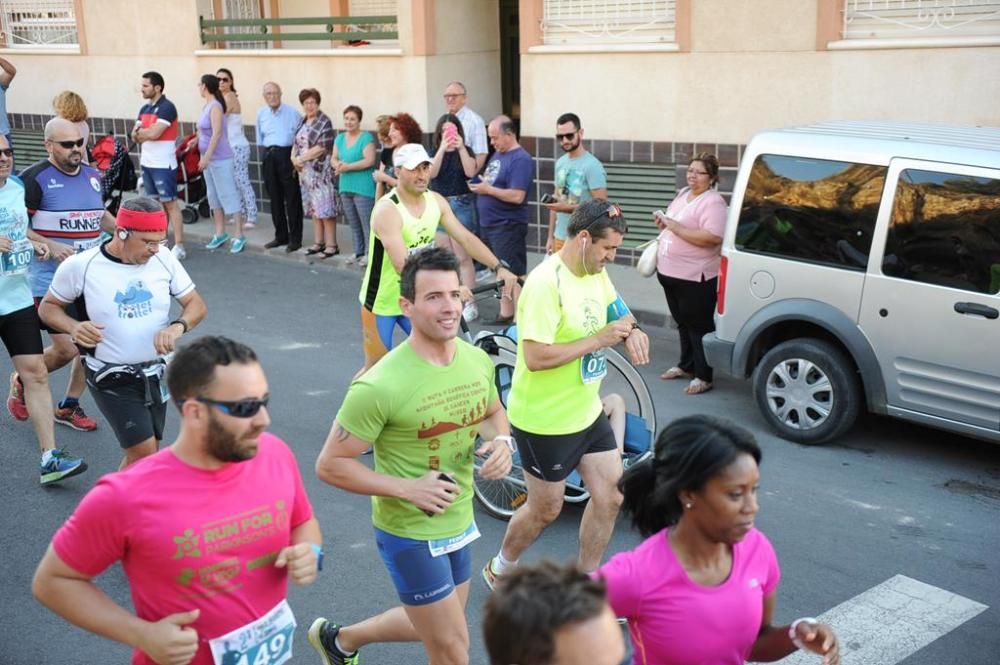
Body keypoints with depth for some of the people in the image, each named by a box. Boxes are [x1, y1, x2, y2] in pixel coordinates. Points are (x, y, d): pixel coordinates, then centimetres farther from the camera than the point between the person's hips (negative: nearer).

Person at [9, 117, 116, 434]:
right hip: (50, 280, -6)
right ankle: (21, 382, 24)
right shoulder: (35, 178, -13)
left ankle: (68, 406, 27)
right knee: (66, 350, -6)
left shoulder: (92, 175, 7)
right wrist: (51, 246, -21)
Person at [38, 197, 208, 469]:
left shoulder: (164, 260, -5)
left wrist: (177, 326, -19)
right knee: (144, 452, -13)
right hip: (111, 381, -4)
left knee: (140, 455, 14)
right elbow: (48, 307, 3)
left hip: (155, 375, 4)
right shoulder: (80, 266, -12)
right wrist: (73, 326, -19)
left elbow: (196, 304, 2)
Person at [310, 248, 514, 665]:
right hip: (411, 534, -7)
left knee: (432, 627, 26)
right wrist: (407, 488, -26)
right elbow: (330, 465, -19)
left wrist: (501, 442, -8)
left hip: (460, 522, 7)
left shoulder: (477, 359, -6)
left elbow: (493, 413, 14)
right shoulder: (381, 386, -26)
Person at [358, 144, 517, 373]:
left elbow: (466, 238, -5)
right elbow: (403, 265, -38)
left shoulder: (436, 201, -6)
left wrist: (499, 268, -18)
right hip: (382, 302, -6)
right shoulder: (387, 210, -28)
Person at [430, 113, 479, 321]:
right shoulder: (435, 152, 7)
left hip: (461, 205, -3)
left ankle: (469, 303, -6)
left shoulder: (466, 151, 2)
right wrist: (442, 148, -19)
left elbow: (470, 172, -15)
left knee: (463, 257, -7)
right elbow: (431, 173, -11)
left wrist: (460, 148, -20)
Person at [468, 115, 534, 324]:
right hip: (489, 224, 9)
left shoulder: (521, 160, -14)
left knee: (514, 275, -5)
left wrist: (488, 189, -14)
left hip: (508, 226, -9)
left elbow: (517, 196, -22)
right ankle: (505, 314, 23)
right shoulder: (497, 155, 14)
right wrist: (479, 186, 2)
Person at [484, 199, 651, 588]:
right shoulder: (546, 283, -26)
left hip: (587, 412, 8)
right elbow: (535, 357, -31)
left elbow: (619, 313, 17)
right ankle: (500, 570, 37)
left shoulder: (597, 274, 1)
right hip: (544, 421, -8)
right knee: (546, 510, 10)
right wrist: (599, 340, -26)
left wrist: (631, 332, -8)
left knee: (610, 498, 10)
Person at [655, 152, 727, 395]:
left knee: (699, 326, -1)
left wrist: (676, 228, -26)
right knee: (683, 322, 19)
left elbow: (713, 238, -28)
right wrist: (664, 223, 3)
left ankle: (703, 377, 6)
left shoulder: (713, 202, -16)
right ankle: (686, 366, 33)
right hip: (671, 273, 9)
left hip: (696, 277, -9)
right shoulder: (683, 194, 12)